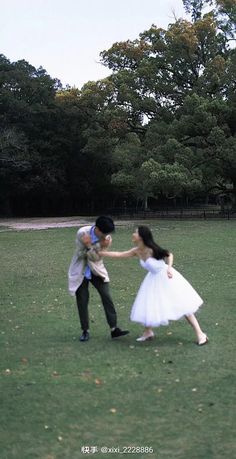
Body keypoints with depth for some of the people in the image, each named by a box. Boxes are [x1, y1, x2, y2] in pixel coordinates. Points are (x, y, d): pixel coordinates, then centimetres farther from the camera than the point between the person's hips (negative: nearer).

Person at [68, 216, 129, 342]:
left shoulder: (107, 238, -15)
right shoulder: (82, 233, -20)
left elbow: (95, 257, -17)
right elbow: (81, 254, -17)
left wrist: (90, 246, -35)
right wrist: (98, 245, -29)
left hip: (96, 270, 2)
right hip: (80, 271, -2)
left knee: (107, 297, -8)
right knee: (82, 301, 0)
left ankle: (114, 329, -5)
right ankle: (85, 331, 13)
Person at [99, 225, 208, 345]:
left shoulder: (152, 250, -26)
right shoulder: (137, 251, -6)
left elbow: (169, 255, -14)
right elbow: (119, 254, 3)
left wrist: (169, 268, -30)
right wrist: (102, 253, 4)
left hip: (166, 278, -7)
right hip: (154, 279, 7)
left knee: (181, 305, -4)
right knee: (147, 306, 8)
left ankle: (200, 334, 2)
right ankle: (148, 332, 30)